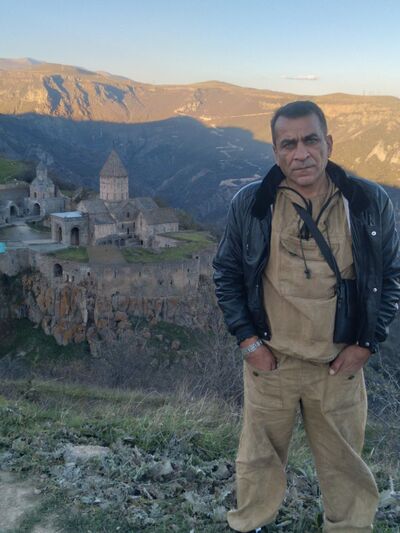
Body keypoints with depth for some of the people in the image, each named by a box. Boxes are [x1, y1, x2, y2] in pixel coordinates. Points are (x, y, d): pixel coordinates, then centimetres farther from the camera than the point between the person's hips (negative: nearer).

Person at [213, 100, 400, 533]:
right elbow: (225, 274, 2)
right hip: (270, 360, 0)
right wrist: (248, 340, -5)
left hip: (341, 363, 1)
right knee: (259, 456, 17)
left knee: (345, 462, 17)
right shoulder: (249, 204, -8)